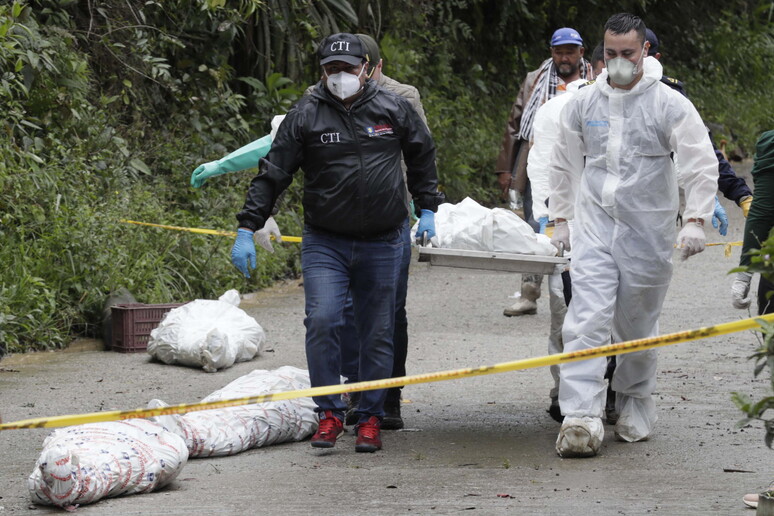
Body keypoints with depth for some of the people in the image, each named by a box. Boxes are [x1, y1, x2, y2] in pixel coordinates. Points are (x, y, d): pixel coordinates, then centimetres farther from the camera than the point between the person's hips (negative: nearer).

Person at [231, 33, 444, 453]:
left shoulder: (393, 110, 2)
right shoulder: (306, 115, -3)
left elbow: (422, 155, 19)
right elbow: (272, 174, -1)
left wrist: (427, 209, 17)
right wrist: (246, 229, -7)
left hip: (381, 244, 1)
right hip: (324, 241, -1)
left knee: (377, 334, 5)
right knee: (322, 320, -17)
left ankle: (371, 419, 16)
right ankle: (329, 414, -5)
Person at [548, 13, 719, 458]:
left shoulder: (669, 104, -5)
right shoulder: (584, 104, 6)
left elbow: (703, 165, -6)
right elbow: (564, 164, 18)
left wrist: (696, 221, -15)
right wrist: (560, 220, 17)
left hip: (647, 235, -2)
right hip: (594, 230, 2)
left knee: (638, 328, 10)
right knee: (586, 321, -12)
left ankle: (635, 411, 29)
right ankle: (581, 420, -19)